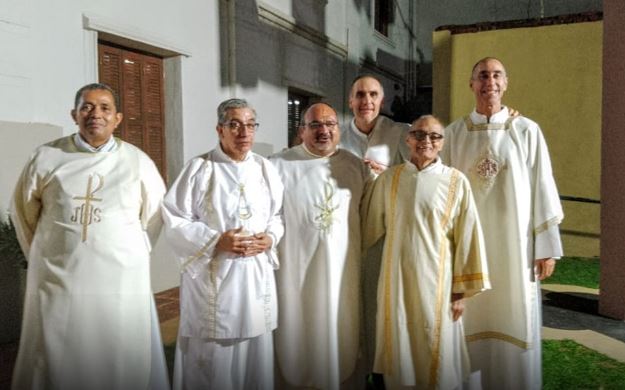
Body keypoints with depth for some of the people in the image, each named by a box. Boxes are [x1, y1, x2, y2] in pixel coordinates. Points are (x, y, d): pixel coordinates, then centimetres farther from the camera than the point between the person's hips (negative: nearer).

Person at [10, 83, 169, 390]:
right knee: (56, 364, 10)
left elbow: (154, 214, 11)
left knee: (124, 363, 10)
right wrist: (42, 256, 14)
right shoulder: (46, 157, -1)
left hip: (121, 279, 0)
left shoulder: (138, 161, -1)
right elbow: (22, 211, 13)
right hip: (57, 280, 0)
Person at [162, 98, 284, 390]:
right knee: (211, 360, 5)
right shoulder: (199, 168, -6)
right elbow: (175, 222, -8)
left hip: (256, 277, 4)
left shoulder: (265, 169, 7)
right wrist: (216, 241, -17)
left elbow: (278, 216, 14)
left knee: (255, 356, 14)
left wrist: (269, 239, -6)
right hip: (212, 279, -4)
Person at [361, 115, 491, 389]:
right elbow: (368, 227, 12)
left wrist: (462, 289, -3)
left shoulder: (456, 181, -4)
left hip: (436, 281, -1)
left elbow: (467, 236, -3)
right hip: (397, 280, 2)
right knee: (399, 354, 12)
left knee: (437, 353, 10)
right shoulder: (388, 179, 1)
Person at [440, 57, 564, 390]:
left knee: (515, 324, 6)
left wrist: (547, 246, -3)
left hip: (514, 244, -1)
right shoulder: (454, 133, 3)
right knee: (471, 323, 8)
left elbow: (542, 190, -1)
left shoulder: (527, 131, 0)